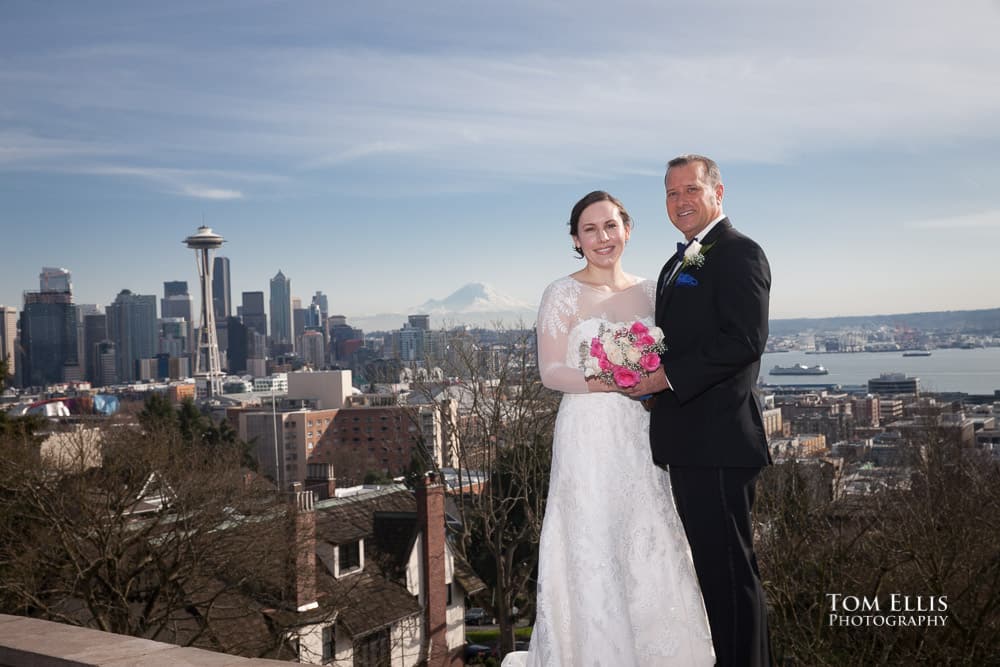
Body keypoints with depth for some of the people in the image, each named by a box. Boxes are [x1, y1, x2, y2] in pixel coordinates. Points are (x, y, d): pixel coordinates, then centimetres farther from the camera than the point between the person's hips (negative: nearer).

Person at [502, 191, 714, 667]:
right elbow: (550, 372, -9)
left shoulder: (647, 290, 11)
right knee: (593, 548, -1)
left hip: (641, 438, 5)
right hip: (589, 436, -4)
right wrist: (606, 382, -22)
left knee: (649, 546, 7)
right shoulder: (563, 294, -4)